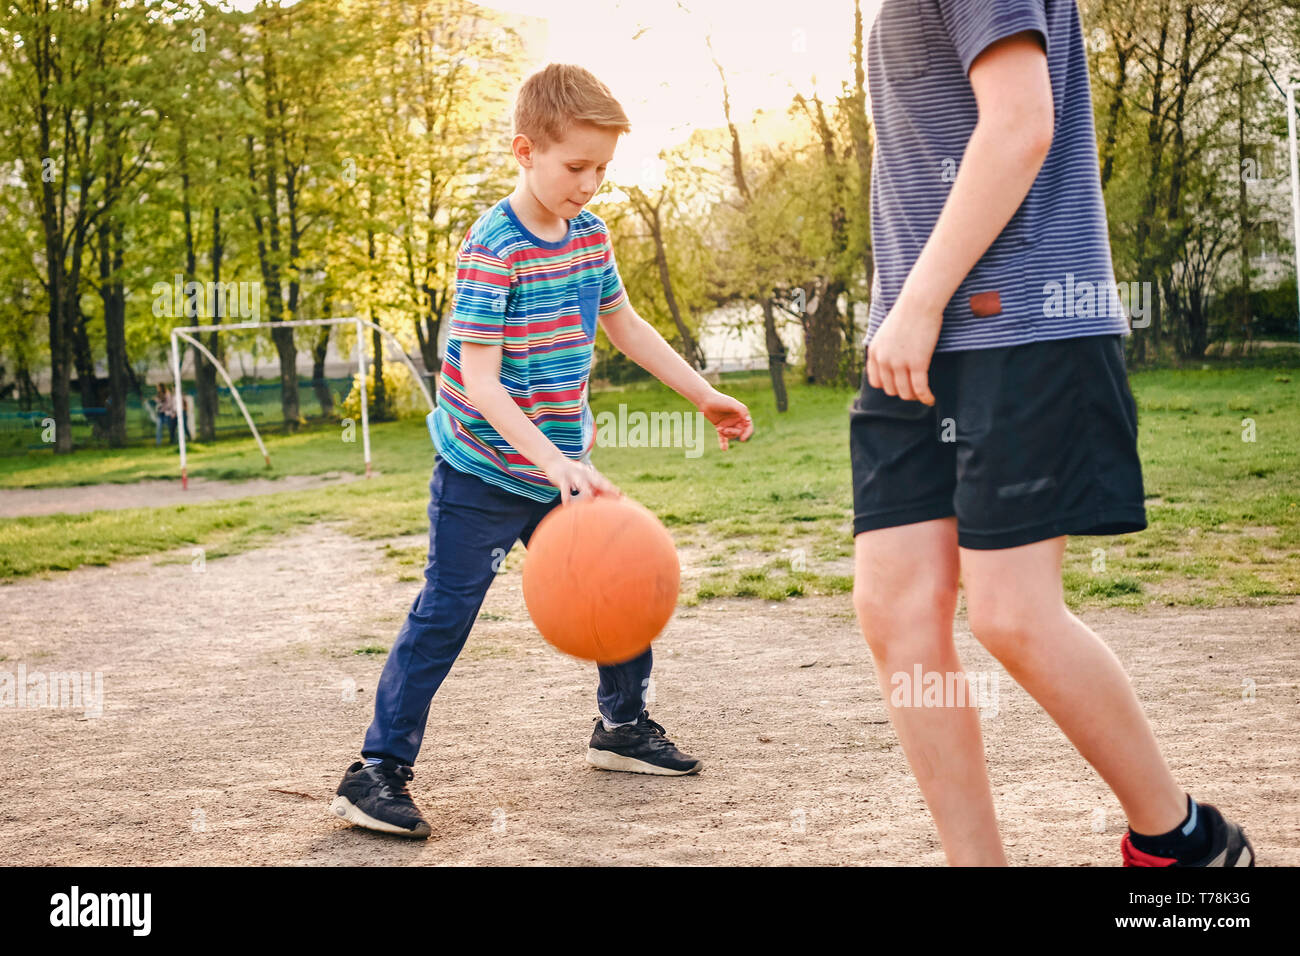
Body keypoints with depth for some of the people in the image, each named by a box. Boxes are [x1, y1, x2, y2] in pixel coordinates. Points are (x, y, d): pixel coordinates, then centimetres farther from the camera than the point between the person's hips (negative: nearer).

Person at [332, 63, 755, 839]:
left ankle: (624, 726, 33)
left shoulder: (590, 233, 4)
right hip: (484, 476, -7)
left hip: (563, 468, 7)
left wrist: (705, 395, 18)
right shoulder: (491, 250, -19)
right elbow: (480, 382, -25)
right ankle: (378, 773, 1)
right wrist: (553, 462, -34)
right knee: (444, 616, -7)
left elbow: (625, 324, 19)